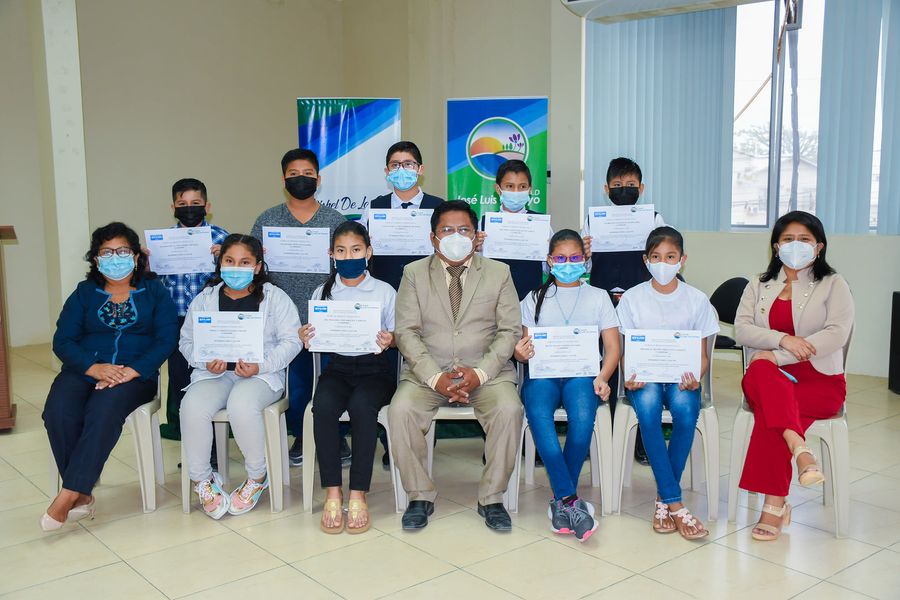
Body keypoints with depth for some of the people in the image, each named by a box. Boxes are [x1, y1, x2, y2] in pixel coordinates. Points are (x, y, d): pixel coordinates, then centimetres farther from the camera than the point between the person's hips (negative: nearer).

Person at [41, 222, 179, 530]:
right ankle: (82, 496, -19)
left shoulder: (154, 291, 11)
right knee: (57, 412, -28)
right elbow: (62, 340, 5)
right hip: (84, 370, 3)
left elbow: (167, 339, -2)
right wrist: (94, 367, -15)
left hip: (135, 374, -2)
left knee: (104, 410, -34)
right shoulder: (85, 292, 16)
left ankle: (68, 494, -30)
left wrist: (131, 371, -17)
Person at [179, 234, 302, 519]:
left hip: (261, 374, -3)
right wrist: (206, 362, -8)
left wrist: (261, 366, -15)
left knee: (241, 405, -37)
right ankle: (201, 479, -6)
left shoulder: (274, 297, 7)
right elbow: (186, 340, 14)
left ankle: (257, 477, -11)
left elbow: (290, 341, 0)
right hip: (214, 373, 3)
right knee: (192, 407, -30)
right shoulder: (204, 299, 15)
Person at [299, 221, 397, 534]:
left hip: (375, 367, -2)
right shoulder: (323, 292, 12)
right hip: (337, 367, 2)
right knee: (323, 406, -32)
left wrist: (390, 340, -16)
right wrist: (306, 339, -11)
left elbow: (397, 337, 7)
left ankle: (358, 494, -26)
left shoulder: (385, 291, 7)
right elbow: (316, 341, 12)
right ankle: (332, 493, -24)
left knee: (361, 405, -35)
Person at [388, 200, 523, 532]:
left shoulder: (499, 273, 8)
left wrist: (480, 373, -14)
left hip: (486, 371, 0)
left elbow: (510, 331, 2)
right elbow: (406, 332, -1)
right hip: (428, 371, 0)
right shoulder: (414, 273, 7)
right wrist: (435, 377, -16)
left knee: (509, 410, -29)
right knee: (401, 410, -28)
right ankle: (420, 497, -9)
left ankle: (491, 498, -11)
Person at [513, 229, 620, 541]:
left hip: (582, 373, 0)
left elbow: (613, 347, 10)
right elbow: (525, 347, 13)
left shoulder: (598, 297, 18)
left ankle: (561, 500, -19)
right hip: (542, 373, 1)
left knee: (582, 418, -34)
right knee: (538, 417, -34)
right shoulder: (535, 299, 20)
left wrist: (602, 377, -9)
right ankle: (570, 500, -30)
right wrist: (521, 353, -14)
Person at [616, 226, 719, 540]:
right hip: (645, 376, 0)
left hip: (681, 376, 0)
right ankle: (675, 504, -30)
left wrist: (695, 377, -16)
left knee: (685, 406, -35)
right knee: (647, 404, -36)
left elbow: (702, 355, 6)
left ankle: (664, 497, -19)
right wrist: (629, 376, -17)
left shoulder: (697, 300, 7)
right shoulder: (632, 298, 6)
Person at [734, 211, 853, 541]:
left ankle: (774, 504, -26)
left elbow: (837, 334, -10)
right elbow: (742, 329, 2)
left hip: (820, 380, -2)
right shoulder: (759, 285, 16)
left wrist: (778, 356, -18)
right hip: (769, 378, 3)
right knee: (761, 374, -35)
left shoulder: (833, 285, 6)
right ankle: (799, 450, -46)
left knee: (768, 412, -31)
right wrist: (782, 339, -18)